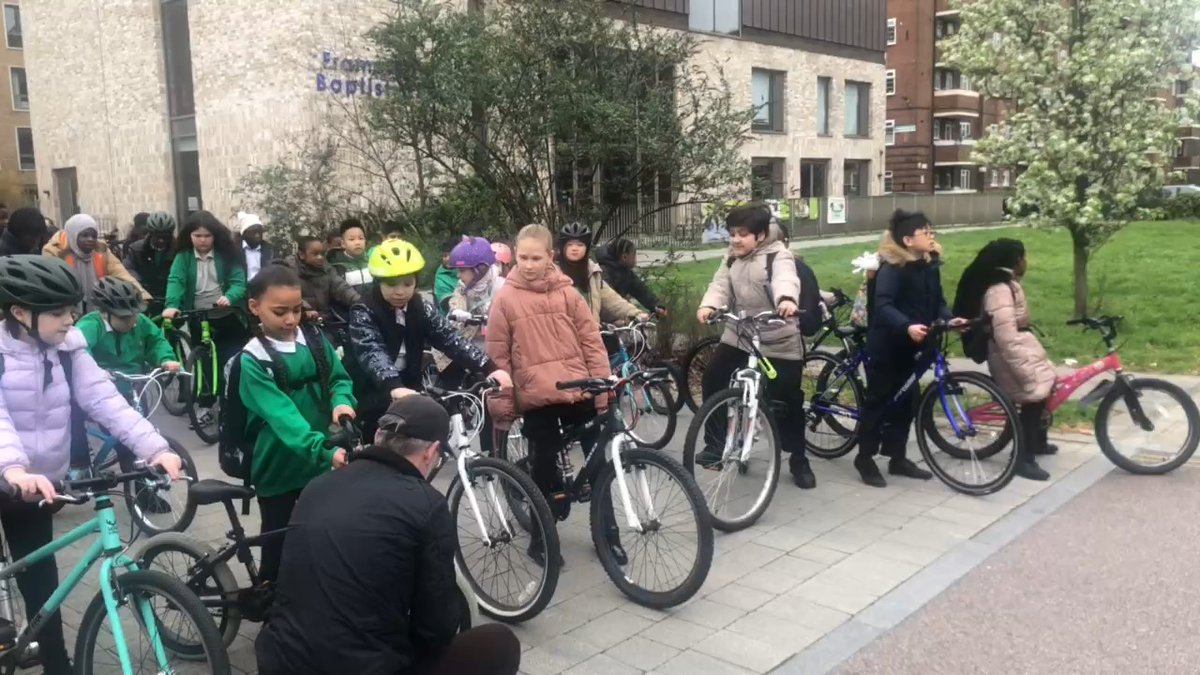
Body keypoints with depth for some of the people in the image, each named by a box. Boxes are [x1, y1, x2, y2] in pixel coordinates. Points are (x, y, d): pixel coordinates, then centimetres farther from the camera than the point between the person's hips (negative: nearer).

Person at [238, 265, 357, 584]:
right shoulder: (253, 360, -18)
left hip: (320, 464, 4)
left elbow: (339, 378, 3)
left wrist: (342, 401, -22)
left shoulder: (315, 341, -2)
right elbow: (282, 415, -28)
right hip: (279, 467, -4)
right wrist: (325, 450, -41)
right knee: (278, 545, 12)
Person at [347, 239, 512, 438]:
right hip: (371, 401, -4)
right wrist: (394, 387, -51)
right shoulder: (363, 314, -15)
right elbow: (372, 354, -32)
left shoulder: (421, 308, -1)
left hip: (408, 393, 4)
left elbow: (450, 338, -13)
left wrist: (490, 368, -28)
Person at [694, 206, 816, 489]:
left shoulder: (778, 256, -12)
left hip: (779, 343, -6)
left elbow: (786, 280, -33)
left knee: (788, 402, 0)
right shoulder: (732, 260, 9)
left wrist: (786, 300, -56)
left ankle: (798, 460, 18)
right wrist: (708, 306, -27)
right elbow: (720, 285, -5)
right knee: (712, 381, 1)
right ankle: (715, 445, 16)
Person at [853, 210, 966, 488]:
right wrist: (907, 326, -42)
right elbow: (882, 306, -28)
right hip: (886, 345, -7)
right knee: (879, 400, 1)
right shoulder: (892, 267, -18)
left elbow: (937, 300, 9)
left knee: (905, 400, 13)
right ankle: (864, 457, 13)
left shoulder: (930, 265, 5)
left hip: (910, 346, 7)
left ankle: (898, 458, 24)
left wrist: (949, 319, -10)